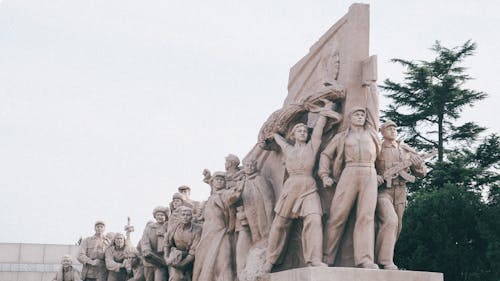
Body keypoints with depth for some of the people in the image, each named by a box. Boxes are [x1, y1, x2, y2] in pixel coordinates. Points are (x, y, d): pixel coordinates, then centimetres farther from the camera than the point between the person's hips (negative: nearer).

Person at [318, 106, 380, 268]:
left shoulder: (371, 133, 23)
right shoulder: (341, 137, 18)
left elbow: (377, 152, 37)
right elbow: (326, 155, 18)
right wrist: (324, 175, 6)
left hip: (370, 176, 1)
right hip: (349, 175, -1)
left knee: (366, 216, -12)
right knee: (338, 215, -9)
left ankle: (365, 260, -20)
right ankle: (326, 258, -5)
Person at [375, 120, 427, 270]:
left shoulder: (406, 150, 15)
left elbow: (422, 173, 15)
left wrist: (417, 163, -7)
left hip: (400, 191, 5)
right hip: (383, 190, -5)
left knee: (396, 226, 6)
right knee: (390, 220, -23)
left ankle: (386, 257, 19)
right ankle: (385, 261, -21)